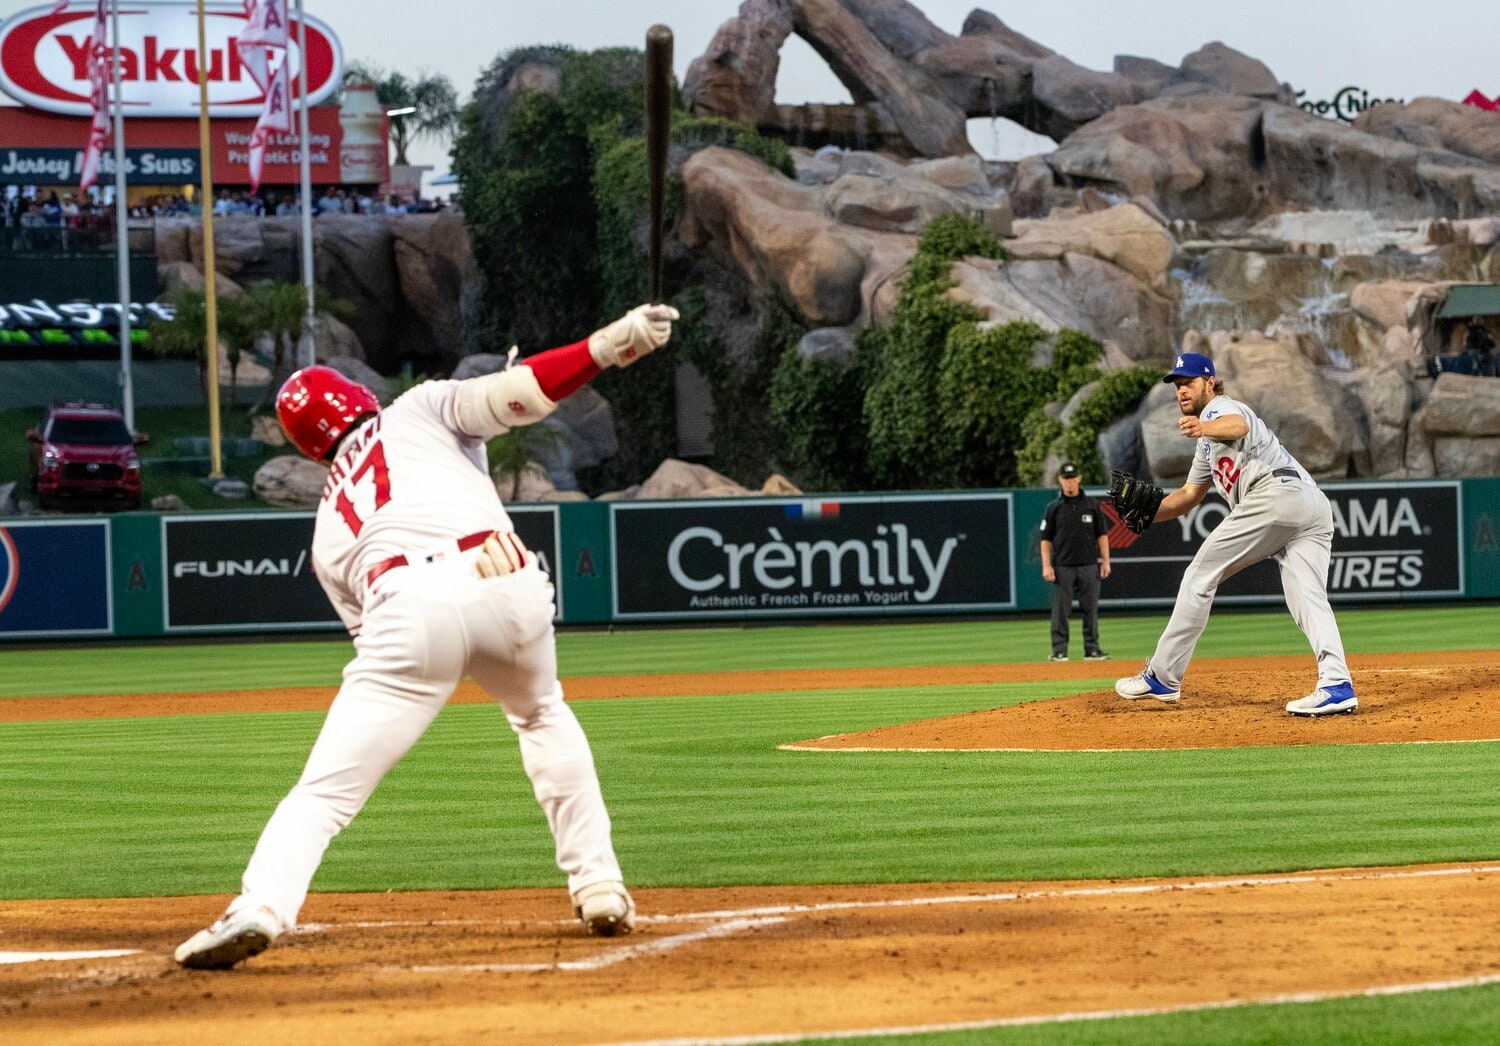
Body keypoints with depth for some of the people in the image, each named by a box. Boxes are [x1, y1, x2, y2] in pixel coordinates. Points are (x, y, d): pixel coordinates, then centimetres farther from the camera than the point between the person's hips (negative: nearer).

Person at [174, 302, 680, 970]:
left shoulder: (329, 527, 32)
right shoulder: (419, 411, 28)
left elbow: (380, 646, 27)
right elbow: (510, 397, 8)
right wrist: (612, 343, 3)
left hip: (410, 609, 0)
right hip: (508, 586, 1)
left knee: (328, 785, -2)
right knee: (544, 719, 31)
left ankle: (260, 907, -26)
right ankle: (600, 889, 25)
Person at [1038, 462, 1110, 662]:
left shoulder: (1091, 505, 9)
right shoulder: (1054, 509, 6)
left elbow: (1102, 535, 10)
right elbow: (1046, 539, 6)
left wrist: (1105, 561, 2)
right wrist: (1046, 566, -4)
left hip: (1089, 565, 1)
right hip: (1063, 567, -1)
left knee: (1091, 608, 1)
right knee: (1061, 610, -3)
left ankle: (1092, 649, 6)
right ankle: (1059, 650, -1)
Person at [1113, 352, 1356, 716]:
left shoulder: (1220, 407, 8)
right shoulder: (1209, 440, 38)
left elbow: (1239, 426, -19)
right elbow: (1190, 494, 40)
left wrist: (1203, 429, -40)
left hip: (1274, 491, -9)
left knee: (1201, 575, 0)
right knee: (1309, 600, -4)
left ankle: (1162, 677, 3)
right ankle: (1337, 684, -26)